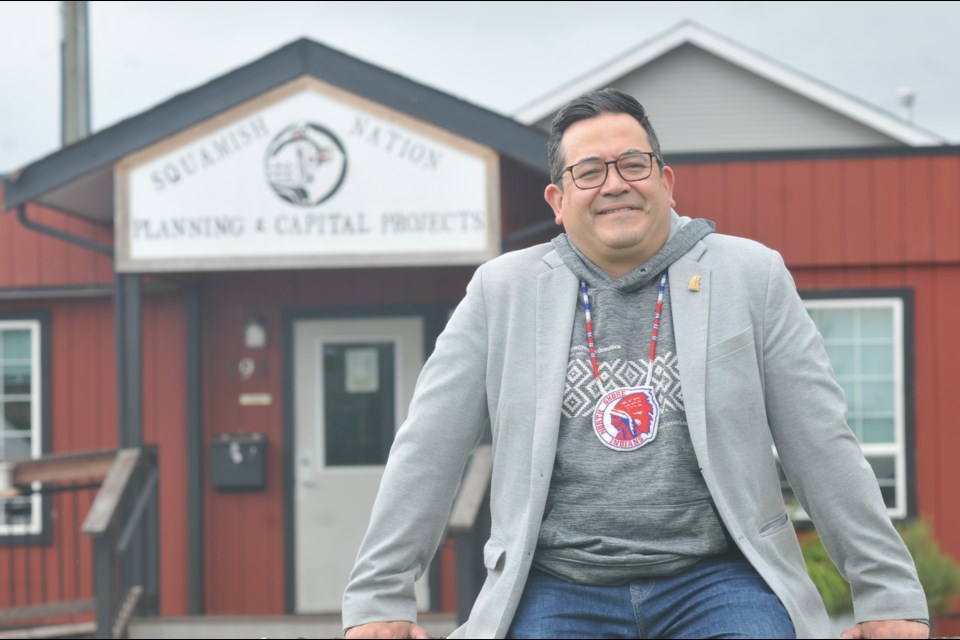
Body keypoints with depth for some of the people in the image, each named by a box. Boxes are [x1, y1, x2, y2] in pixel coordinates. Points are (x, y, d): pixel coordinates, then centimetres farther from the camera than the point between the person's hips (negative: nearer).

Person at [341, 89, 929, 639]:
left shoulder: (750, 276, 8)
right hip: (555, 588, 1)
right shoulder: (503, 292, 9)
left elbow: (825, 446, 8)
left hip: (715, 581, 0)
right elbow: (426, 452, 10)